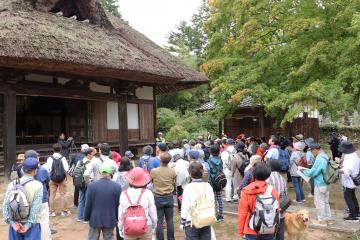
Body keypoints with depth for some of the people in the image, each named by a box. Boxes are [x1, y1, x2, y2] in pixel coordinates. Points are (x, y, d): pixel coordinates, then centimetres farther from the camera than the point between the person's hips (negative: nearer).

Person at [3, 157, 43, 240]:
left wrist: (13, 223, -8)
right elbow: (36, 208, -17)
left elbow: (5, 206, -5)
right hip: (31, 224, -4)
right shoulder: (38, 185, -12)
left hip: (15, 224, 4)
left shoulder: (12, 184, 0)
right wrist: (28, 225, -12)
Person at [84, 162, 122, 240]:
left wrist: (87, 217, 8)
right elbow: (118, 205, -4)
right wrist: (117, 218, 11)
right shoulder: (117, 187, -13)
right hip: (110, 220, 0)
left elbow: (88, 204, -6)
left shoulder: (91, 185, -13)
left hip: (95, 219, 0)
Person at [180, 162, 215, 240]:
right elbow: (212, 204, 3)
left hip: (192, 223, -3)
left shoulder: (188, 187, -13)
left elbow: (185, 208, -12)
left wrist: (183, 223, 0)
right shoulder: (208, 186, -2)